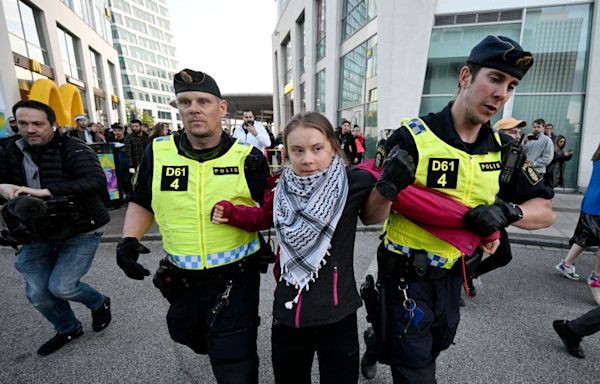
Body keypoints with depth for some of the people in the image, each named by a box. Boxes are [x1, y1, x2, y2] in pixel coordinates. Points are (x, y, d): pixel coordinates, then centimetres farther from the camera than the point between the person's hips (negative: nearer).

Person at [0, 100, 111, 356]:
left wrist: (46, 191, -36)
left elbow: (96, 181, -32)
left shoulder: (73, 149, -17)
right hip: (37, 236, 6)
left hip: (80, 232, -6)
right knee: (38, 294, 9)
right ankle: (68, 329, 37)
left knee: (61, 287, -10)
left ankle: (100, 303, 23)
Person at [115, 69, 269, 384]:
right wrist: (129, 239, -4)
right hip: (182, 281, 5)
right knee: (192, 340, 32)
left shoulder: (247, 158, -11)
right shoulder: (158, 152, -4)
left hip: (235, 280, -4)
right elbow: (142, 202, 10)